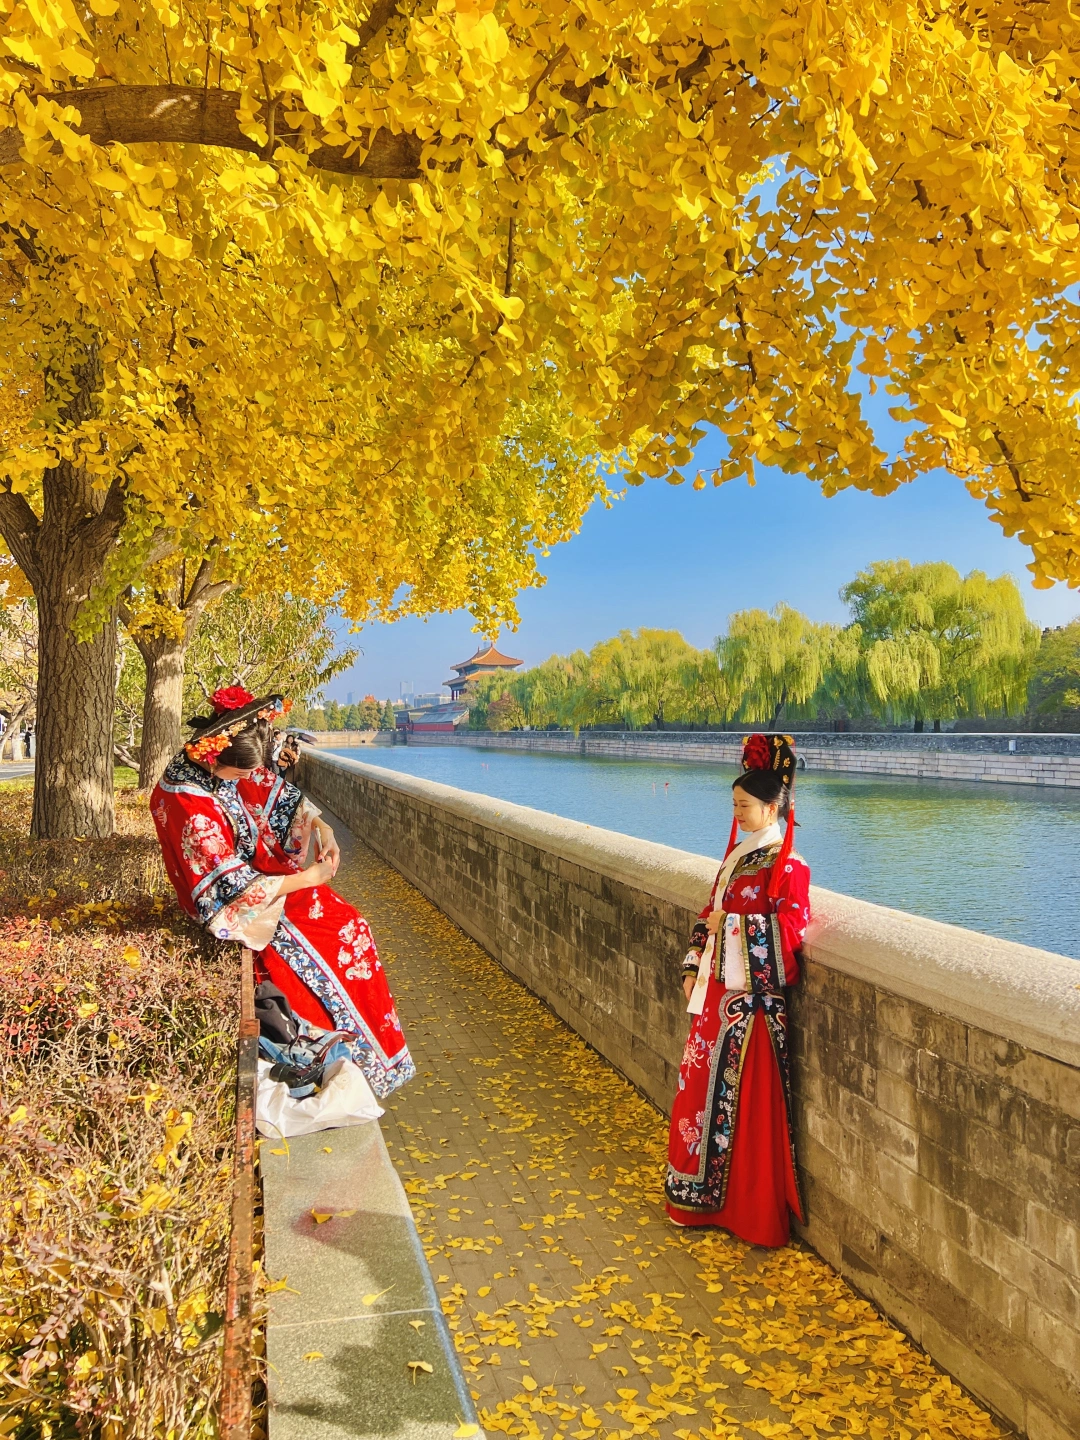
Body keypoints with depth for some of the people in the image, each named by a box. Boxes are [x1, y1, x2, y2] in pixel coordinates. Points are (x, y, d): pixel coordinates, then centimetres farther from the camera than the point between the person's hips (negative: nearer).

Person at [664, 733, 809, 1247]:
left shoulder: (787, 867, -14)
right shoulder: (737, 856, 11)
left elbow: (787, 930, -22)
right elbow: (710, 915, 15)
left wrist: (729, 924, -16)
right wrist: (693, 968, 10)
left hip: (754, 996, -8)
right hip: (718, 989, 8)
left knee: (748, 1098, 1)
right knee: (703, 1084, 13)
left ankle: (754, 1210, 16)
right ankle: (705, 1192, 30)